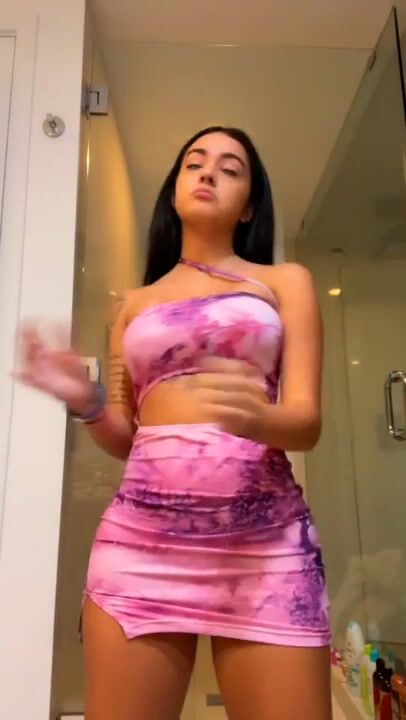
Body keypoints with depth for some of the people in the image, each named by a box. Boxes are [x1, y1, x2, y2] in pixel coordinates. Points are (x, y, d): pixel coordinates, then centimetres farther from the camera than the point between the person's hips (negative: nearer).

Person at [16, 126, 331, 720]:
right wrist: (84, 401, -6)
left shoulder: (285, 282, 10)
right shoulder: (136, 303, 17)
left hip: (264, 539, -1)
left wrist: (258, 417, -23)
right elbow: (124, 438, 16)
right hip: (140, 535, 2)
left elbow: (307, 421, 0)